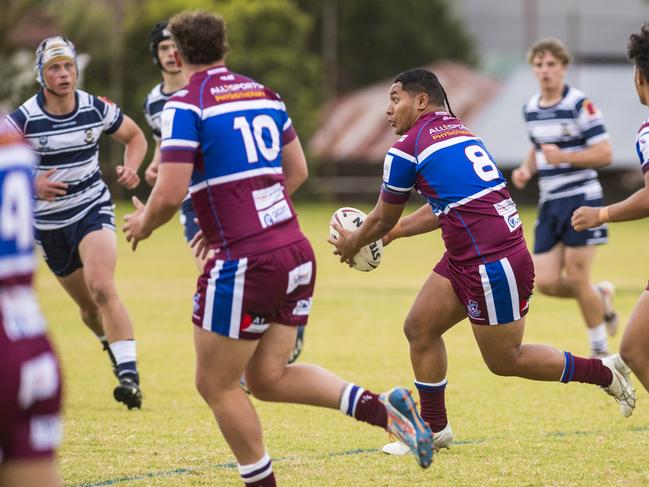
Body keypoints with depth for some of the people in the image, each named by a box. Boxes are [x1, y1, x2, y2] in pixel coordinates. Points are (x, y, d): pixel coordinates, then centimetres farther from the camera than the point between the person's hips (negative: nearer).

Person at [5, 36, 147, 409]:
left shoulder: (97, 109, -8)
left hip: (93, 208, -1)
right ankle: (116, 349, 43)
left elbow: (135, 136, 10)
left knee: (102, 288, -25)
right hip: (50, 222, 1)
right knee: (88, 307, 11)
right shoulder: (23, 120, -15)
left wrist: (130, 168, -11)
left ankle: (130, 377, -29)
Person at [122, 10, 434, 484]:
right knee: (269, 377, 15)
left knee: (217, 385, 8)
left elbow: (170, 195, -16)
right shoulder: (263, 94, 13)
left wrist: (143, 224, 6)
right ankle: (380, 408, -1)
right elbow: (297, 170, 21)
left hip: (244, 264, -8)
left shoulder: (186, 105, -9)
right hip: (296, 254, 8)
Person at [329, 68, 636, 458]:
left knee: (505, 361, 5)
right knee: (420, 328, 12)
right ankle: (435, 427, 20)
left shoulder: (406, 150, -11)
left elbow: (382, 220, 3)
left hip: (493, 263, -9)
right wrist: (395, 232, 32)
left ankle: (604, 372, 14)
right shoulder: (457, 130, 13)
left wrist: (352, 244, 22)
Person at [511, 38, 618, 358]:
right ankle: (601, 297, 28)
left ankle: (600, 350, 11)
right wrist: (526, 170, 7)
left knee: (576, 277, -7)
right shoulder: (531, 109, 10)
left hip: (581, 199, -6)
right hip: (550, 203, 6)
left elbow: (604, 154, -14)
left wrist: (563, 157, -24)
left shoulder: (581, 105, -11)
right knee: (546, 282, -2)